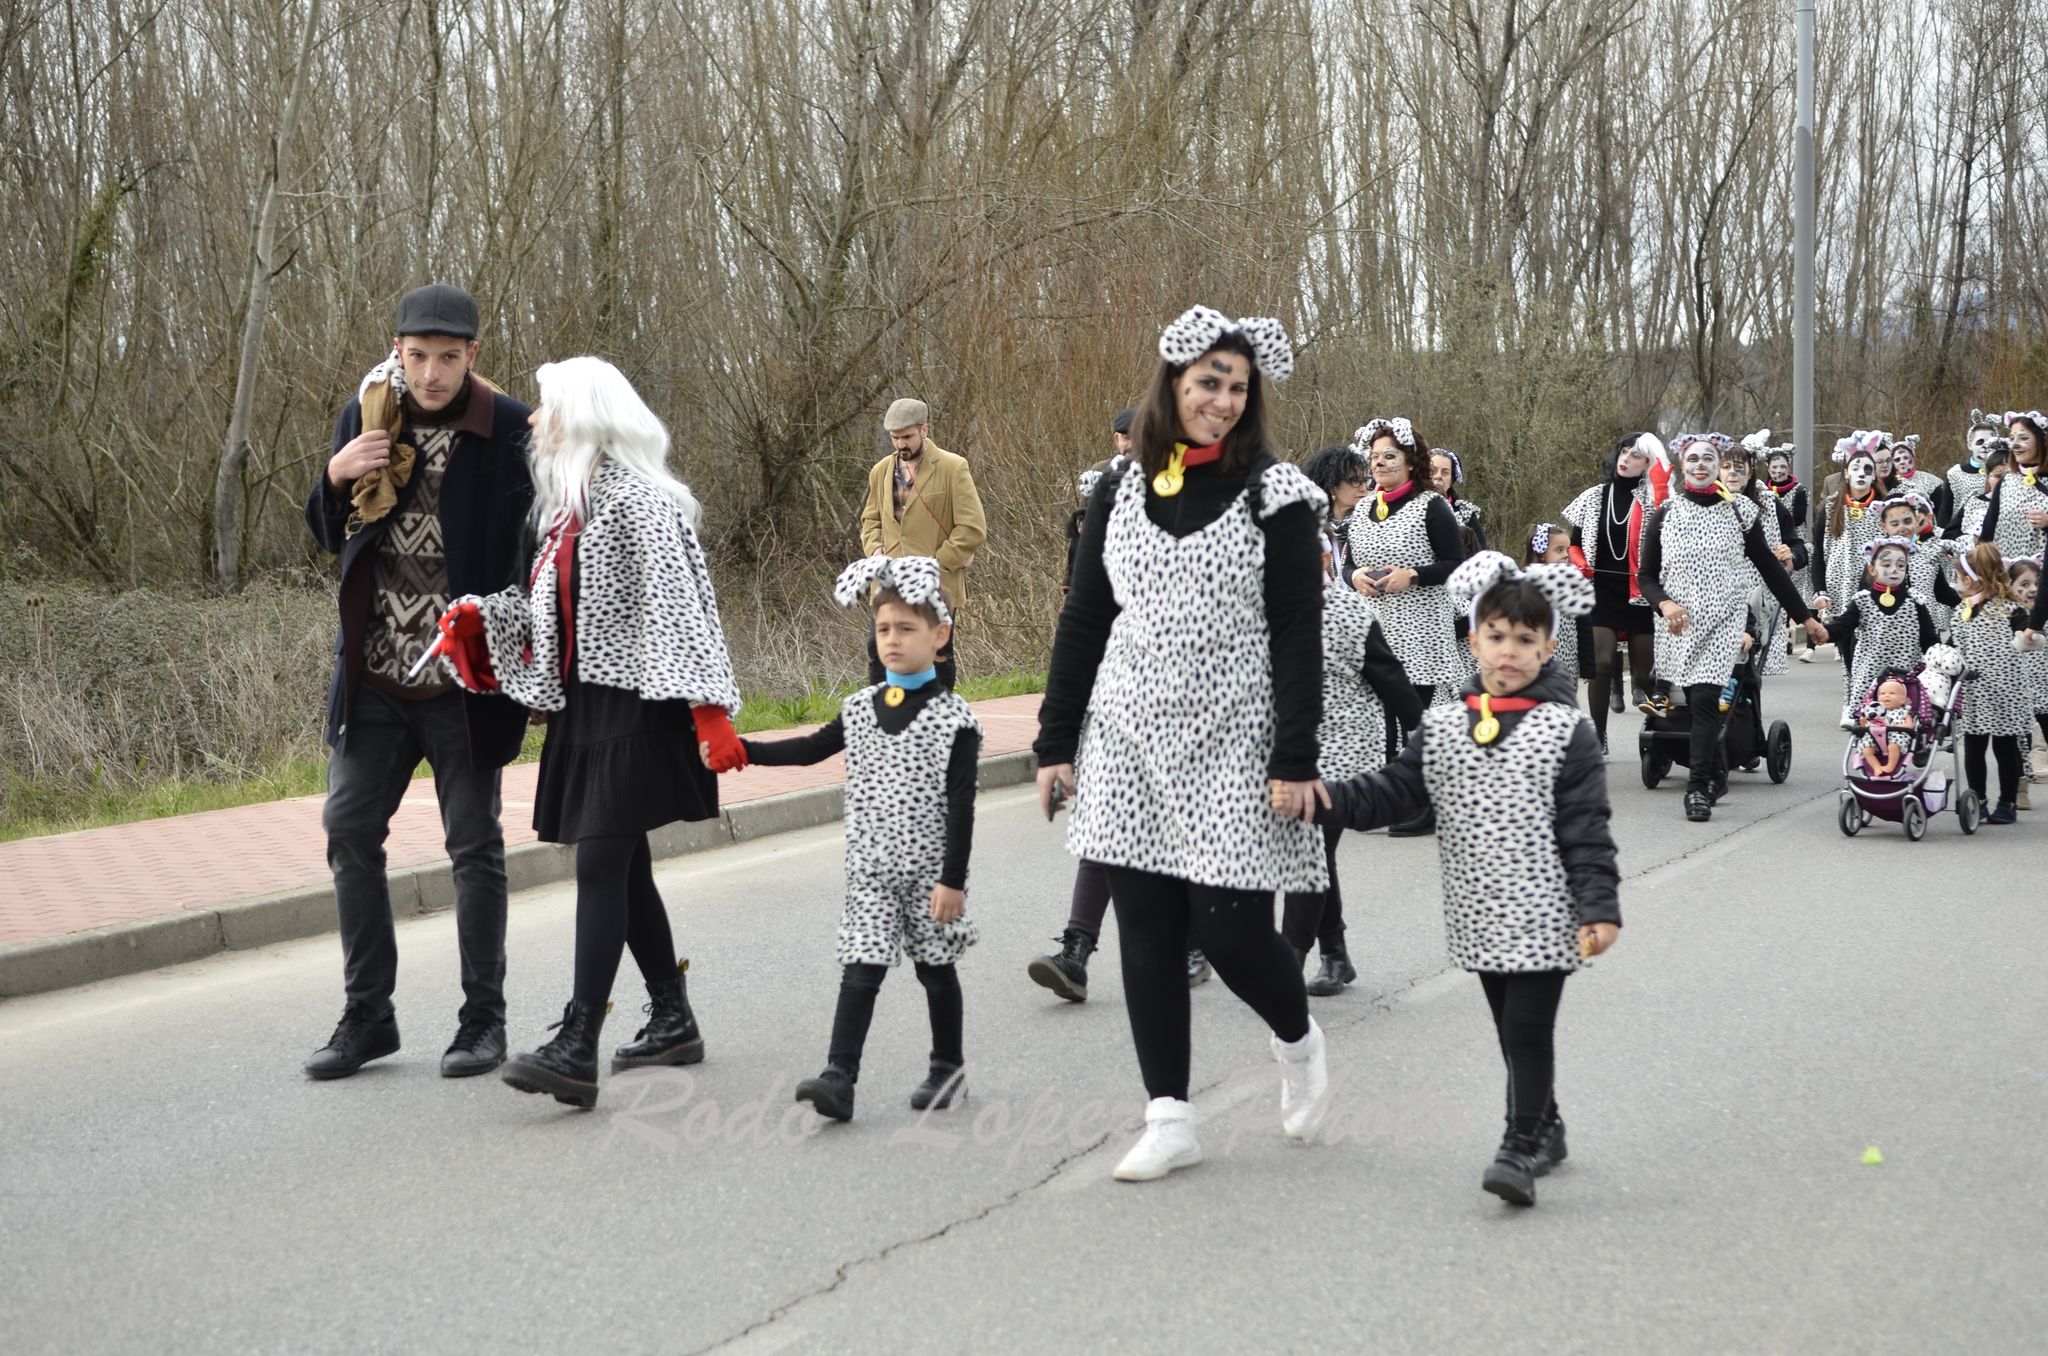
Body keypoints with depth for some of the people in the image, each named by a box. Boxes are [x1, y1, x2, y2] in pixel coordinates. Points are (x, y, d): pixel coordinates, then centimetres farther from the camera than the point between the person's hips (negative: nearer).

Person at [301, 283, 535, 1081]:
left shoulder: (507, 429, -8)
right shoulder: (365, 416, 4)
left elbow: (525, 550, -6)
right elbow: (330, 539, 12)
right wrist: (337, 477, -9)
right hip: (374, 674, 4)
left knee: (474, 844, 5)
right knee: (349, 829, 5)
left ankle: (483, 1021, 15)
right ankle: (367, 1015, 17)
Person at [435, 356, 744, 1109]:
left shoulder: (637, 502, -13)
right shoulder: (571, 504, 16)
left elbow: (677, 605, -18)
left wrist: (707, 707, -23)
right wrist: (477, 616, 6)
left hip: (634, 707, -9)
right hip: (585, 705, 9)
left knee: (601, 865, -15)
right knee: (624, 868, 13)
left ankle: (577, 1051, -19)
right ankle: (674, 1021, 25)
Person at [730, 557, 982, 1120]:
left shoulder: (953, 717, -10)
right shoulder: (860, 707, 5)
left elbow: (961, 806, -11)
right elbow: (812, 749, 15)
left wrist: (953, 879, -13)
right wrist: (740, 749, 6)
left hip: (929, 869, -3)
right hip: (870, 867, 3)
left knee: (936, 966, 12)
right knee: (860, 968, -5)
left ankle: (948, 1069, 28)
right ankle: (839, 1078, -11)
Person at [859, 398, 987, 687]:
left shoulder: (953, 469, -6)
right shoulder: (881, 471, 10)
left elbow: (973, 529, -9)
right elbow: (870, 519, 24)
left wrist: (938, 563, -13)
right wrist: (875, 548, 3)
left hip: (936, 587, -4)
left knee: (938, 657, 4)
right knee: (878, 649, -2)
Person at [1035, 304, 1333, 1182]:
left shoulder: (1275, 494, -4)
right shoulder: (1120, 493, 7)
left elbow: (1299, 632, -7)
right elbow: (1083, 621, 10)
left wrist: (1296, 759, -13)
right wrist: (1055, 740, 7)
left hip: (1231, 747, -4)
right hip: (1130, 744, 4)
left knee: (1231, 930, -6)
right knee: (1145, 933, 4)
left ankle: (1297, 1040, 26)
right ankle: (1170, 1120, 13)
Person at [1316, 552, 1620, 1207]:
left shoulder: (1566, 730, -6)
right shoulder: (1443, 727, 6)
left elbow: (1587, 829, -8)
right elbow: (1391, 791, 3)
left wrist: (1600, 906, -13)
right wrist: (1325, 799, -13)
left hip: (1543, 916, -5)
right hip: (1480, 914, 5)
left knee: (1529, 1029, -6)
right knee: (1512, 1029, 16)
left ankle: (1522, 1149, -1)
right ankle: (1545, 1129, 31)